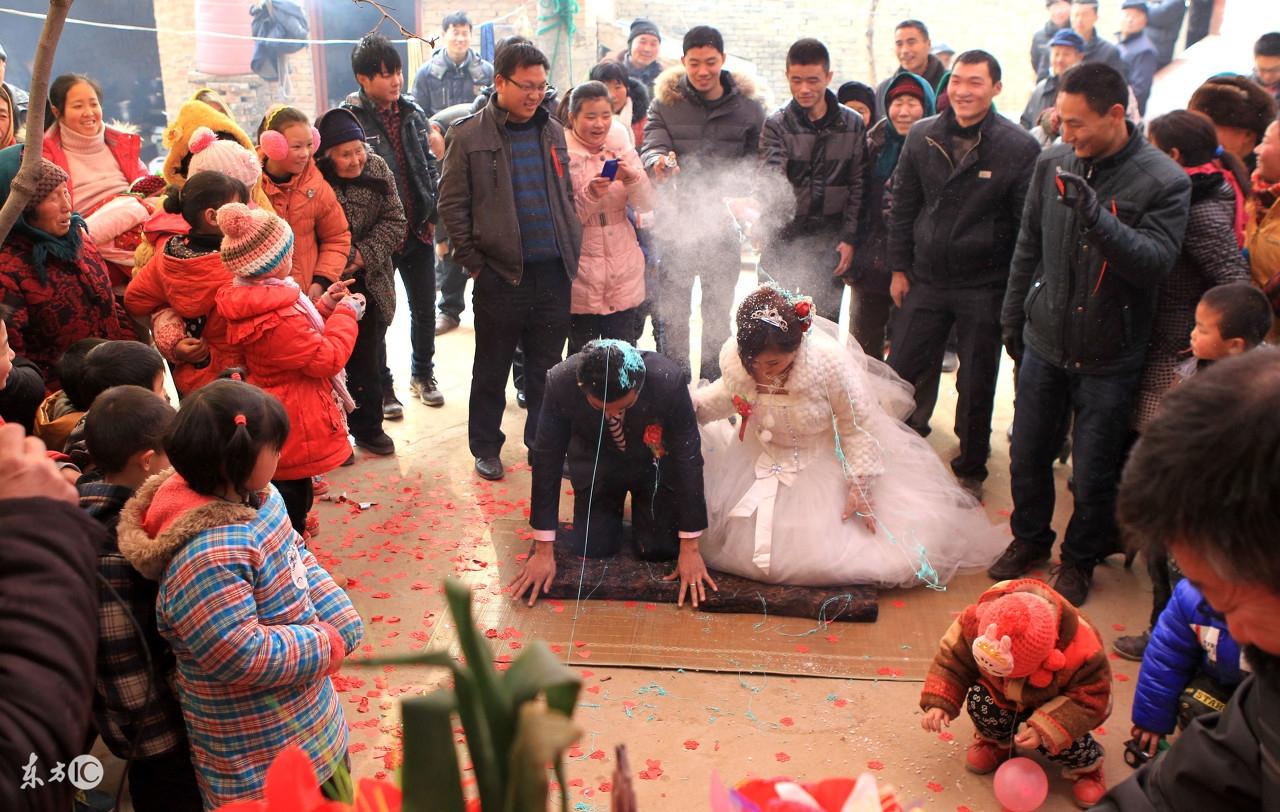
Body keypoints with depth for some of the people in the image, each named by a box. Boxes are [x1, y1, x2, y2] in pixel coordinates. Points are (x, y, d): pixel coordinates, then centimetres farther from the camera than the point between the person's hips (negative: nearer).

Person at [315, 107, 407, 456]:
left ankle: (368, 425, 30)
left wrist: (365, 253, -15)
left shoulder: (377, 168, -3)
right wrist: (341, 261, -19)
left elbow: (394, 221, -3)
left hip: (370, 284, 4)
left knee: (369, 358, 14)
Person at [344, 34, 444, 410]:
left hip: (418, 230, 5)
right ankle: (381, 386, 25)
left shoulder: (412, 112, 5)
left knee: (425, 308, 15)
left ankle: (422, 374, 34)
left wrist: (432, 213, 4)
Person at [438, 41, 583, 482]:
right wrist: (473, 260, -7)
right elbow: (451, 204, -3)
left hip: (554, 272, 4)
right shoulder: (468, 136, -4)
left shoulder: (553, 132, 10)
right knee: (492, 370, 9)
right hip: (500, 274, -4)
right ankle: (486, 448, 23)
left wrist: (573, 250, 10)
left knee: (547, 368, 13)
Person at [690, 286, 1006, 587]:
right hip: (765, 458, 3)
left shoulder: (830, 362, -35)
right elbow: (728, 395, 2)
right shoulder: (733, 358, -23)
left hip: (828, 460, -3)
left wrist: (860, 487, -19)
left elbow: (858, 426, -20)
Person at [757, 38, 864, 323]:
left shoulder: (853, 125, 3)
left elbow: (858, 186, 6)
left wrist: (849, 238, 0)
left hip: (830, 245, 2)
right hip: (783, 241, -1)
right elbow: (770, 176, -17)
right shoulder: (777, 124, -3)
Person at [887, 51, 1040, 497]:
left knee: (977, 385, 9)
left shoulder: (1020, 148, -10)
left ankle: (970, 470, 28)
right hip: (925, 279, 3)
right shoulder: (921, 137, 1)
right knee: (901, 372, 8)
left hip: (985, 288, -3)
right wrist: (899, 268, 6)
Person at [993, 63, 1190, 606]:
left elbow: (1155, 263, -23)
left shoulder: (1164, 181, -13)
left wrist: (1094, 214, -34)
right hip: (1045, 342, 4)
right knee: (1027, 454, 15)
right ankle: (1029, 538, 39)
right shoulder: (1053, 164, -1)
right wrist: (1013, 319, 15)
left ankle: (1080, 559, 32)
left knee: (1095, 472, 8)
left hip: (1110, 357, -3)